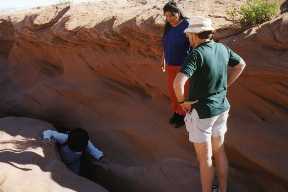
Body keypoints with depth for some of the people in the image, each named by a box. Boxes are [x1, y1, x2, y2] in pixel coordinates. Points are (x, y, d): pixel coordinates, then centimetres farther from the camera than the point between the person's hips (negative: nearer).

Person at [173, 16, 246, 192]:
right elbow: (241, 64, 15)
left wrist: (182, 101, -18)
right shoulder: (222, 48, -2)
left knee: (204, 158, 9)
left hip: (201, 113, -7)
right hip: (221, 108, 7)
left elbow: (178, 82, -36)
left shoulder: (197, 54, -24)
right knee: (219, 152, 21)